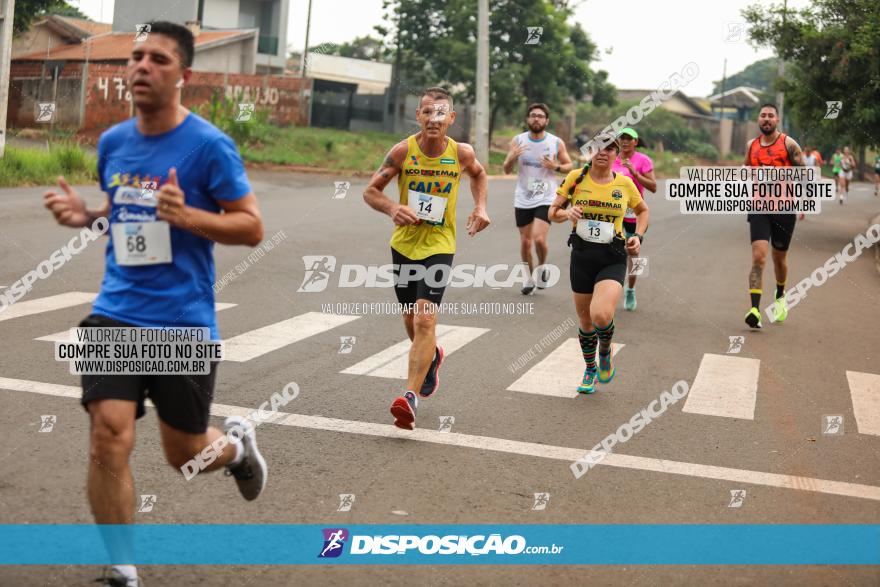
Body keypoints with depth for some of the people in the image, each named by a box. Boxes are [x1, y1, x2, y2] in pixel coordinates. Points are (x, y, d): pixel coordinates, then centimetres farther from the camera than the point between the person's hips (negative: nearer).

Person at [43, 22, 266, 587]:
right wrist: (84, 214, 1)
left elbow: (252, 227, -9)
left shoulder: (209, 144, -10)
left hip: (185, 322, -3)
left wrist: (187, 216, -25)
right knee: (109, 436, -13)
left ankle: (237, 444, 48)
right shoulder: (111, 141, 6)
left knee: (184, 453, 11)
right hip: (116, 313, 3)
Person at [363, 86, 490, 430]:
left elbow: (478, 175, 15)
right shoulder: (403, 150, -12)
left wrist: (480, 207, -1)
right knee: (411, 318, 18)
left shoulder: (462, 153, -9)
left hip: (439, 246, -2)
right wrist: (392, 208, -26)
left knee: (425, 320, -17)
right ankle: (432, 356, 50)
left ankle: (411, 396, -18)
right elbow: (370, 191, -6)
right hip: (404, 243, 2)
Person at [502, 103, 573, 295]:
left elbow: (569, 165, 8)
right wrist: (512, 158, -19)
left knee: (539, 238, -17)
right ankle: (531, 278, 27)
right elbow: (507, 170, 3)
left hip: (546, 199, -2)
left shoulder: (556, 143, -4)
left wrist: (556, 167, -14)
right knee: (525, 242, 7)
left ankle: (542, 267, 13)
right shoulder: (517, 141, -1)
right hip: (523, 200, 2)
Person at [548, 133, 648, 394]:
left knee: (601, 316, -23)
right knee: (585, 320, 10)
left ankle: (605, 352, 11)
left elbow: (643, 210, 19)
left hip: (613, 259, -2)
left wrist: (638, 236, 3)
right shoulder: (576, 177, -1)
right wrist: (567, 213, -16)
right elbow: (553, 212, 6)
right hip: (581, 257, 2)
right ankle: (590, 370, 37)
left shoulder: (624, 183, 1)